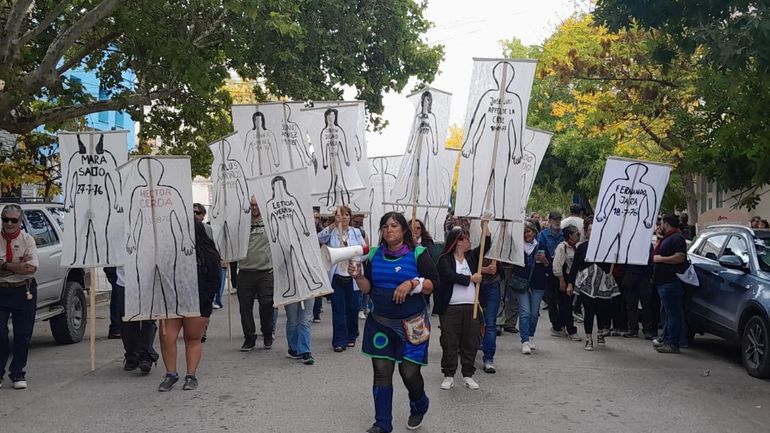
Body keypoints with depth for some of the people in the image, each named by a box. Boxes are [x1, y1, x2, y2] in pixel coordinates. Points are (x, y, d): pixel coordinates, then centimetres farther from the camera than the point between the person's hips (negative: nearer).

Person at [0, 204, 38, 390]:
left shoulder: (27, 239, -2)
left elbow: (31, 268, -14)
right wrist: (18, 265, -16)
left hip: (24, 292, 0)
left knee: (23, 336, 6)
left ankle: (18, 374, 18)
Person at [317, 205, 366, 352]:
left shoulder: (356, 232, 7)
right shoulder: (332, 232, 2)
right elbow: (320, 238, -18)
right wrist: (334, 224, -24)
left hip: (353, 277, 2)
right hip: (336, 276, -2)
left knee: (353, 308, 8)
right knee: (338, 310, -2)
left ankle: (351, 337, 25)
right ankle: (339, 341, 2)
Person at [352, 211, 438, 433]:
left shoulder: (418, 254, -4)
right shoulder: (374, 255, 6)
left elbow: (433, 284, -7)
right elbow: (367, 288, 7)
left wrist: (412, 283, -22)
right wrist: (358, 276, -11)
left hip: (411, 324, -3)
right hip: (380, 322, 3)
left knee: (409, 372, 0)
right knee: (381, 372, 2)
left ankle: (419, 406, 32)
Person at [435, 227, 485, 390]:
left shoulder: (471, 256, 14)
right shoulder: (444, 259, -5)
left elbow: (486, 245, 7)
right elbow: (450, 276, -19)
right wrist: (471, 278, -13)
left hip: (471, 307, 5)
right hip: (450, 308, -5)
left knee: (470, 343, 7)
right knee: (449, 343, 1)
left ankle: (468, 375, 17)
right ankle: (449, 375, 10)